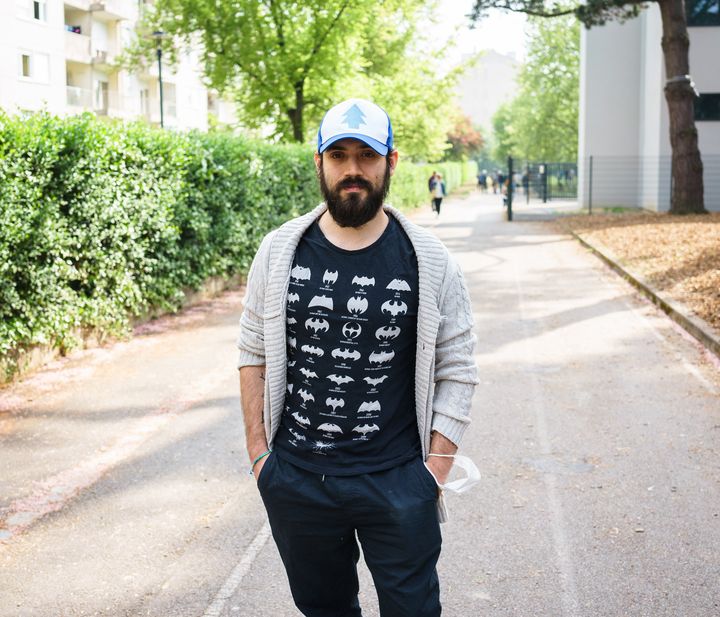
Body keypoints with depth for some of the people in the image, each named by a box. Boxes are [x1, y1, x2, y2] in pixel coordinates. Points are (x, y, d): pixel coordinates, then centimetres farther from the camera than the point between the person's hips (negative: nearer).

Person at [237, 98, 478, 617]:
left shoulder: (430, 261, -5)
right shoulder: (280, 251, 0)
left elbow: (457, 370, -2)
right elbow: (254, 353, 5)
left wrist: (436, 468, -7)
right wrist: (258, 451, 2)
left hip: (398, 482, -1)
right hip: (296, 478, 2)